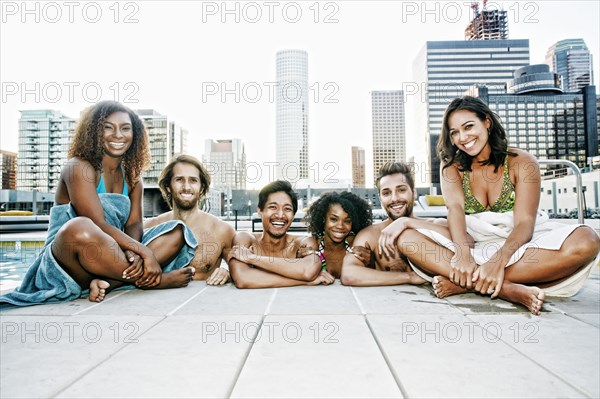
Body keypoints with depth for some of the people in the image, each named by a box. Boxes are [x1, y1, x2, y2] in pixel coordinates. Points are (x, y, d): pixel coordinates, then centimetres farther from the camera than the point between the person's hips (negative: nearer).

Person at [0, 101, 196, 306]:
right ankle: (153, 280, -22)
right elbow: (99, 225, -21)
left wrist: (134, 253, -24)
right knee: (79, 228, -39)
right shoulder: (78, 168, -9)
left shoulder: (132, 178, 11)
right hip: (66, 263, -6)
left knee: (178, 231, -6)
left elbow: (134, 224, -2)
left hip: (109, 257, 7)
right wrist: (144, 251, -27)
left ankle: (108, 282, -24)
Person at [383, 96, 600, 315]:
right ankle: (510, 290, -36)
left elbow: (524, 223, -13)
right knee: (406, 238, -24)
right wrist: (463, 253, -33)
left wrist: (499, 259, -34)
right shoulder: (452, 166, 6)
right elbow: (455, 208, -13)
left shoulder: (521, 163, -1)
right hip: (473, 248, 1)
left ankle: (464, 283, -32)